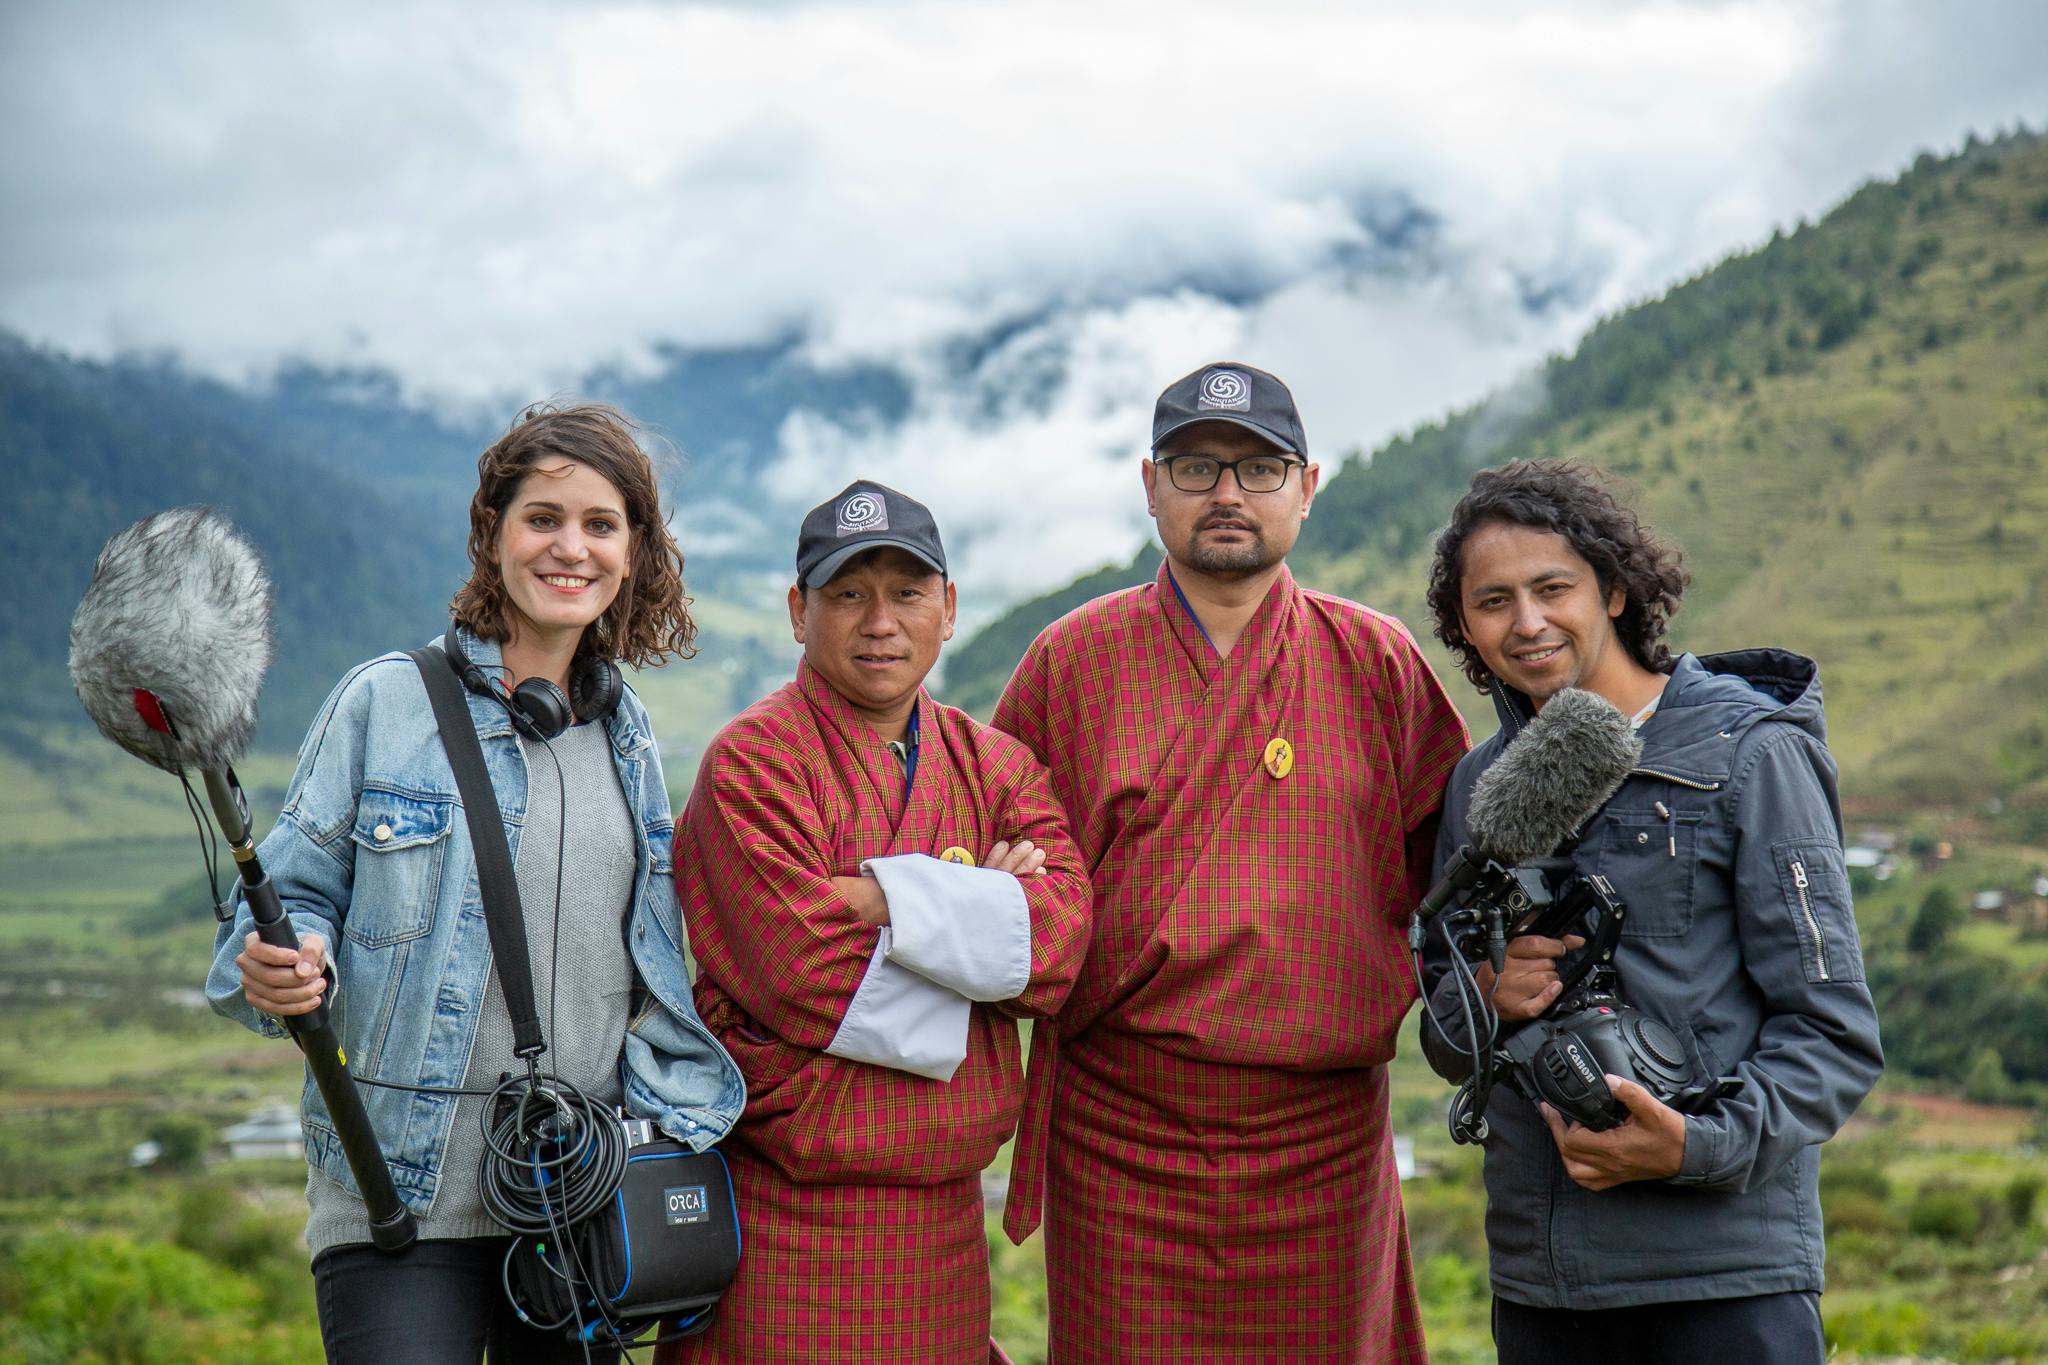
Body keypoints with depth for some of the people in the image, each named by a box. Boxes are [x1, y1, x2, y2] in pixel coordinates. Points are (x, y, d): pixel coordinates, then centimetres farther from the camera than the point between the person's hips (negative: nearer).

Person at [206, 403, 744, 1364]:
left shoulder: (629, 737, 12)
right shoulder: (384, 701, -1)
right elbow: (299, 891, 2)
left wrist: (661, 1095, 4)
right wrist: (279, 968, -20)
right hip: (405, 1200, -4)